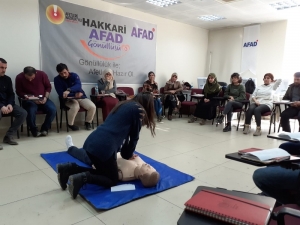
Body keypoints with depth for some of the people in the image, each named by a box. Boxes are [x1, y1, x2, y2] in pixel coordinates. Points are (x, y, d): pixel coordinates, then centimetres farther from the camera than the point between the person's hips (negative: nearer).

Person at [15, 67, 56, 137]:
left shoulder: (42, 74, -9)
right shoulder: (19, 77, -10)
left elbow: (48, 87, 3)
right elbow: (19, 92, 0)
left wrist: (45, 97, -10)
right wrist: (26, 96, -19)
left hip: (42, 99, 2)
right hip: (29, 100, -1)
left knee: (52, 109, -26)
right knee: (31, 111, -34)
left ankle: (44, 128, -2)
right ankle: (34, 130, -5)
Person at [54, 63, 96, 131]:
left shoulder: (74, 75, -3)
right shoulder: (57, 79, -6)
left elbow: (78, 86, -25)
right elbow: (61, 94, -13)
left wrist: (69, 90, -44)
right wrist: (75, 94, -17)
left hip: (80, 97, 3)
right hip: (68, 99, -2)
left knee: (92, 107, -23)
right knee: (75, 107, -38)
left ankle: (88, 122, 7)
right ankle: (70, 124, -9)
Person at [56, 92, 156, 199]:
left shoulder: (124, 105, 25)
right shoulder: (139, 110, 2)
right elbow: (134, 136, 8)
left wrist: (125, 152, 28)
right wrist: (128, 154, 23)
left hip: (91, 142, 8)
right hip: (103, 147, -8)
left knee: (103, 172, 26)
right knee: (113, 180, 12)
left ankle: (69, 168, 11)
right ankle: (83, 178, -10)